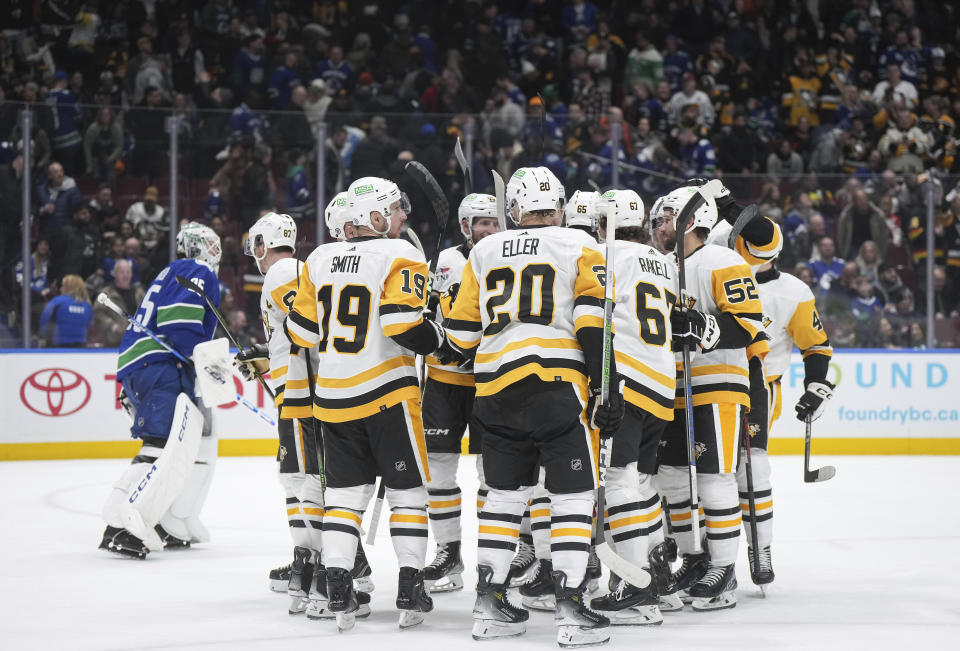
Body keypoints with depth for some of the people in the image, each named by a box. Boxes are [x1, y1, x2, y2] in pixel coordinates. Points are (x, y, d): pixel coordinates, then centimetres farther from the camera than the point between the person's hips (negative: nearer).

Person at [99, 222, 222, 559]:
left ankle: (172, 526, 20)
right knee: (166, 445, -23)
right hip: (157, 368, -11)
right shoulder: (199, 272, -1)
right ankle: (119, 527, -34)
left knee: (200, 442, 18)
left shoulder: (173, 273, 30)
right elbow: (178, 320, -16)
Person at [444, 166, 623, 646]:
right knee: (573, 495, 0)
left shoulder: (484, 252, 15)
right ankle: (571, 608, -8)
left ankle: (489, 604, 13)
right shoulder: (579, 247, 5)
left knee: (505, 493, 15)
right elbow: (593, 319, -9)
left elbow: (461, 331, 14)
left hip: (497, 390, 4)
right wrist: (605, 386, -9)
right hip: (558, 384, -4)